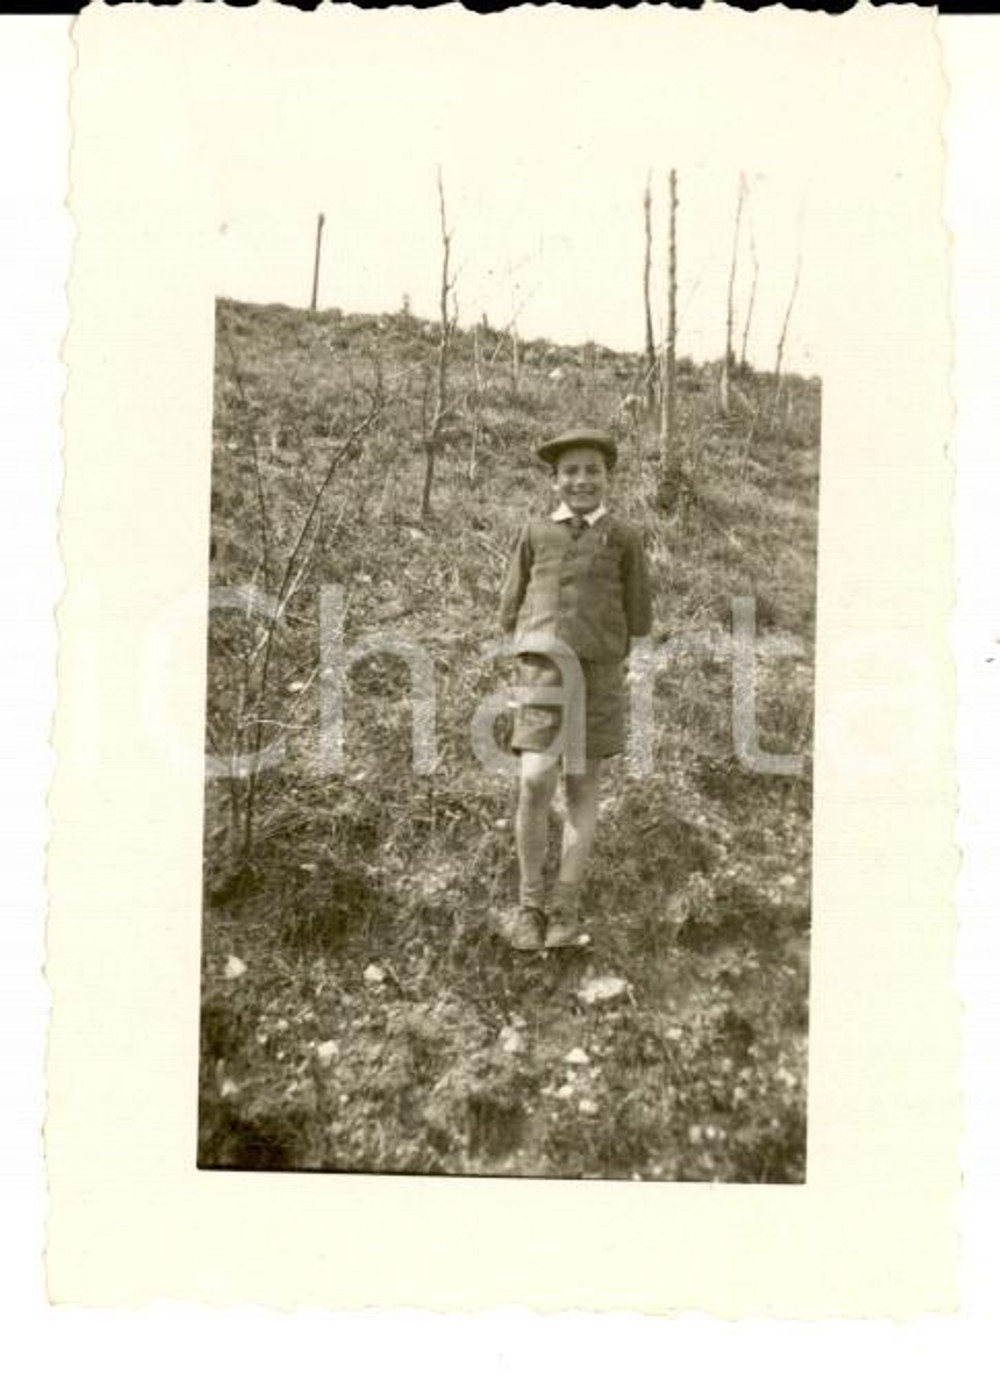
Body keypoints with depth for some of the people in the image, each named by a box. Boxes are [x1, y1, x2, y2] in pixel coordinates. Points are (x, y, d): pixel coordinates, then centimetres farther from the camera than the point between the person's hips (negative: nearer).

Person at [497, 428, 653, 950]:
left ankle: (565, 908, 13)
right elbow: (510, 613, 10)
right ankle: (529, 902, 3)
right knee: (535, 784, -13)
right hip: (544, 669, 0)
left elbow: (639, 621, 6)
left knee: (582, 788, 4)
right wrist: (551, 635, 5)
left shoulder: (624, 539, 4)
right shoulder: (534, 534, 7)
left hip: (599, 674, 0)